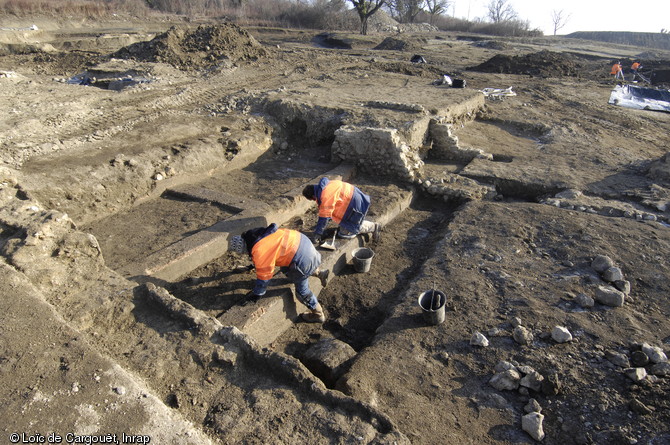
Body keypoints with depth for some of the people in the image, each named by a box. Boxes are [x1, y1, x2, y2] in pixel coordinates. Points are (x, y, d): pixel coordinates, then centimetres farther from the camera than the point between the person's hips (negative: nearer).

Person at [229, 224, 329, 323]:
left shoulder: (260, 252, -23)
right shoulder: (254, 235, 4)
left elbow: (264, 276, -11)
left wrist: (256, 294, 4)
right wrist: (255, 264, 43)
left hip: (302, 256, -9)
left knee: (302, 289, 7)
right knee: (286, 268, 32)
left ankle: (318, 315, 24)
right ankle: (319, 273, 37)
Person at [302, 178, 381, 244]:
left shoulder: (326, 196, -25)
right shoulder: (325, 185, 5)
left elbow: (324, 217, -21)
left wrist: (317, 234, -12)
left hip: (355, 204, -10)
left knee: (345, 233, -1)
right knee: (344, 226, 19)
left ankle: (372, 227, 4)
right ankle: (374, 226, 22)